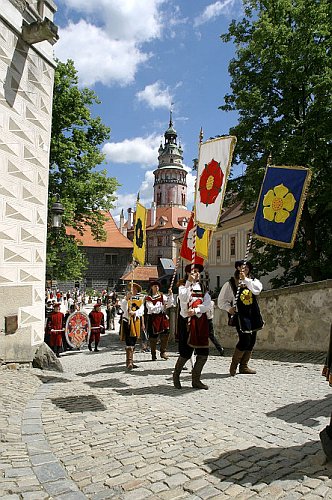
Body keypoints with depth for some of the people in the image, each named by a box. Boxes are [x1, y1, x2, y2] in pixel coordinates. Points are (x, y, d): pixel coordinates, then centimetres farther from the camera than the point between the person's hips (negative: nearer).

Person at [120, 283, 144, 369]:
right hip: (127, 322, -4)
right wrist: (126, 298, -25)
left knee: (133, 342, 10)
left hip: (136, 322, 4)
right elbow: (124, 308, -14)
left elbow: (141, 310, -4)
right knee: (129, 342, -13)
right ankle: (129, 362, -16)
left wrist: (135, 312, -22)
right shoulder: (125, 299, 4)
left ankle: (130, 362, 19)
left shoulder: (140, 300, 12)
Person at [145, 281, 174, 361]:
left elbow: (170, 303, 2)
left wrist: (170, 295, -10)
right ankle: (153, 355, 17)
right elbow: (151, 308, -14)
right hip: (153, 318, -3)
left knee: (165, 334, -7)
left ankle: (163, 352, 7)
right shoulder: (148, 298, -2)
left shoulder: (162, 296, 10)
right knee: (153, 337, 3)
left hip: (162, 317, 3)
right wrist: (162, 306, -15)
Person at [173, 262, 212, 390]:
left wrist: (196, 310, -15)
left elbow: (208, 304, 0)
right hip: (187, 321, -4)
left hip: (200, 321, 4)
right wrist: (190, 282, -20)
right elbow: (184, 299, -20)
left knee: (203, 352, 1)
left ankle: (196, 380, 17)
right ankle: (176, 375, 24)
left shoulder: (202, 287, 12)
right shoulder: (182, 286, 1)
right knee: (186, 353, -3)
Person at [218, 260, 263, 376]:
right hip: (241, 315, -5)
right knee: (245, 340, -13)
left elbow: (257, 290, -14)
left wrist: (246, 279, -18)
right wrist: (229, 308, -15)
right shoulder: (230, 283, -1)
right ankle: (233, 365, 6)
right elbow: (221, 301, 1)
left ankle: (244, 366, 23)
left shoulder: (253, 280, 8)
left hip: (253, 314, 5)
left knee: (252, 341, 9)